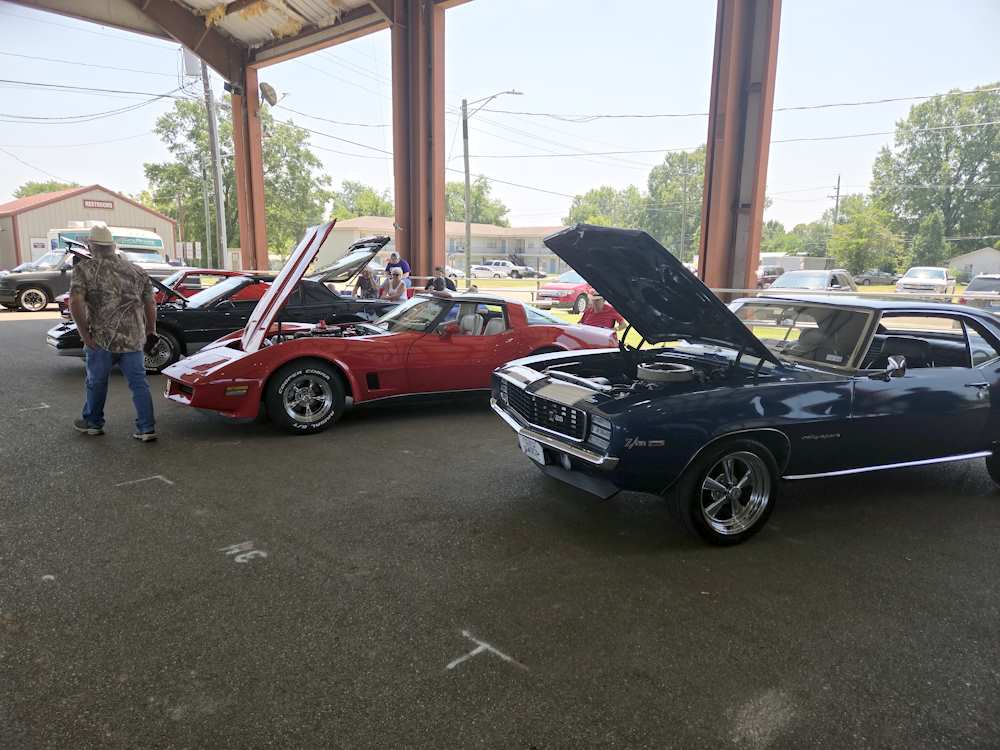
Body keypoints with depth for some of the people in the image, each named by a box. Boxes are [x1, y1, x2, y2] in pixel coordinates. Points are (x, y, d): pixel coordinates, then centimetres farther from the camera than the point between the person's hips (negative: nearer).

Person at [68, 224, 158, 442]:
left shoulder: (84, 269, -2)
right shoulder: (137, 271, 10)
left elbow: (75, 303, -14)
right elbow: (150, 304, 11)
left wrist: (85, 333, -8)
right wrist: (151, 332, 19)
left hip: (101, 338, -3)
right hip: (134, 339, 3)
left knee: (96, 382, 15)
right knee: (139, 383, 5)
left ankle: (92, 423, 32)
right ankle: (146, 428, 2)